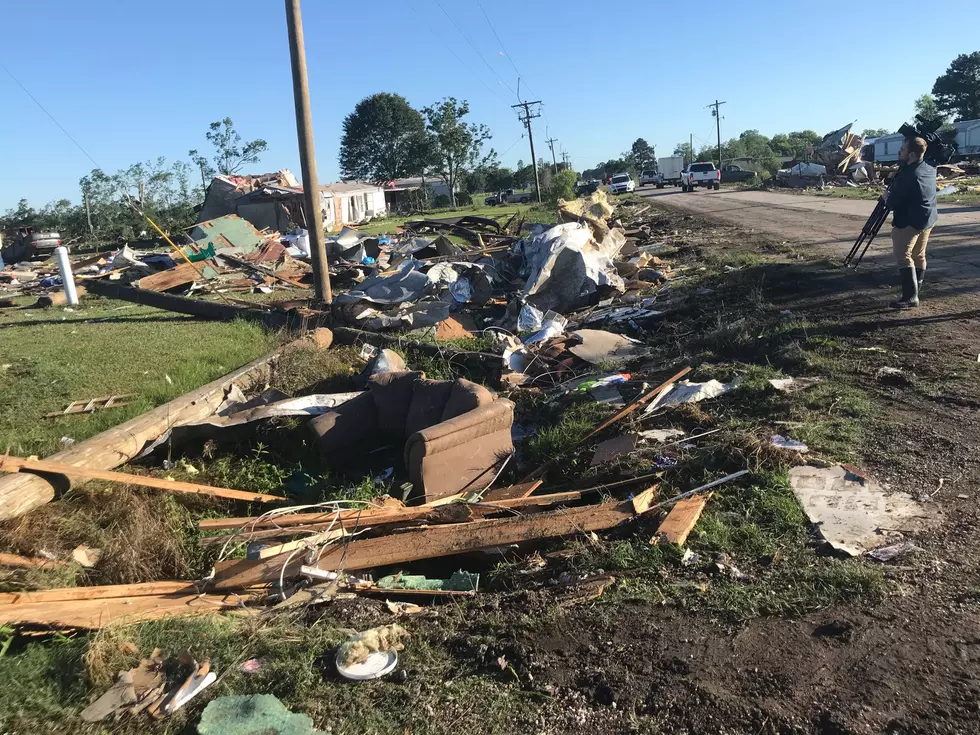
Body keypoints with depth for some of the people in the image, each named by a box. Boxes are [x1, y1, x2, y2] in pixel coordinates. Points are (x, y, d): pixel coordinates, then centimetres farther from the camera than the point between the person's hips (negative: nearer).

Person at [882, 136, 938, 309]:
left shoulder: (907, 174, -20)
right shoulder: (930, 169, 6)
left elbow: (893, 203, -16)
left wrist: (887, 197, 5)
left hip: (910, 221, -9)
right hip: (929, 219, 9)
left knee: (904, 257, -9)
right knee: (919, 255, 16)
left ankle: (910, 297, -14)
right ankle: (915, 292, 24)